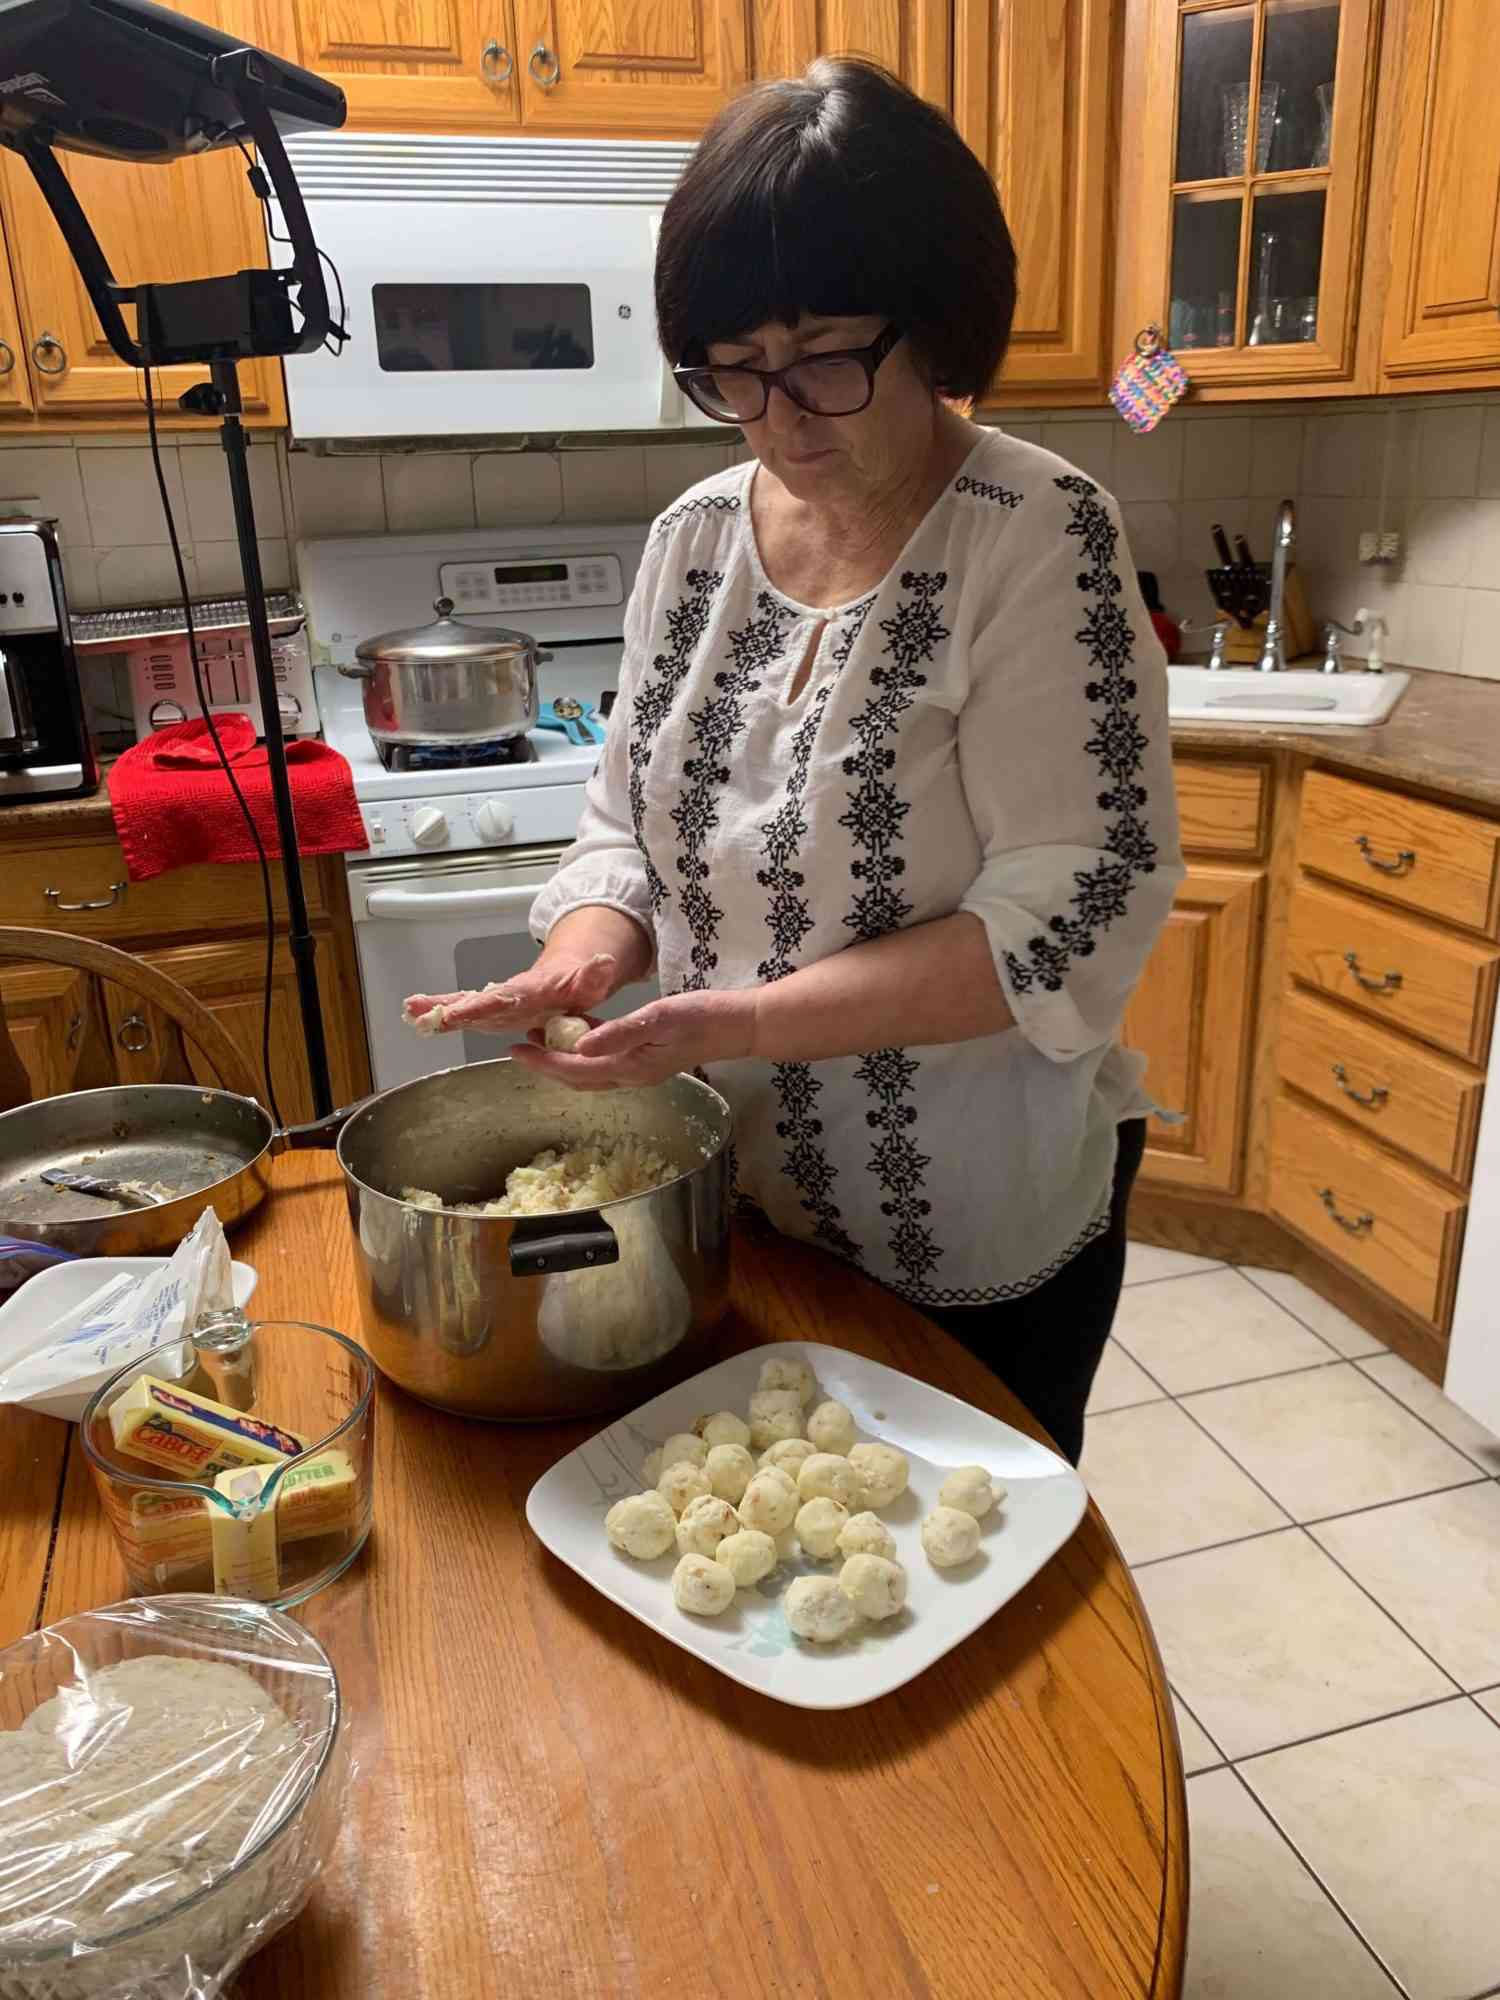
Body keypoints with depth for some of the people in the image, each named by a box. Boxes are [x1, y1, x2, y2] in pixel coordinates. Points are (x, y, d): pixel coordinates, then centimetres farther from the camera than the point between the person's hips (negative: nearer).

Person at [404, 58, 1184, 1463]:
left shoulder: (1039, 539, -16)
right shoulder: (694, 537, 0)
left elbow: (1076, 913, -22)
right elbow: (628, 818, 6)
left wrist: (747, 1018, -27)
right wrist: (589, 954, -16)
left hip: (977, 1239, -4)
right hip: (735, 1194, 5)